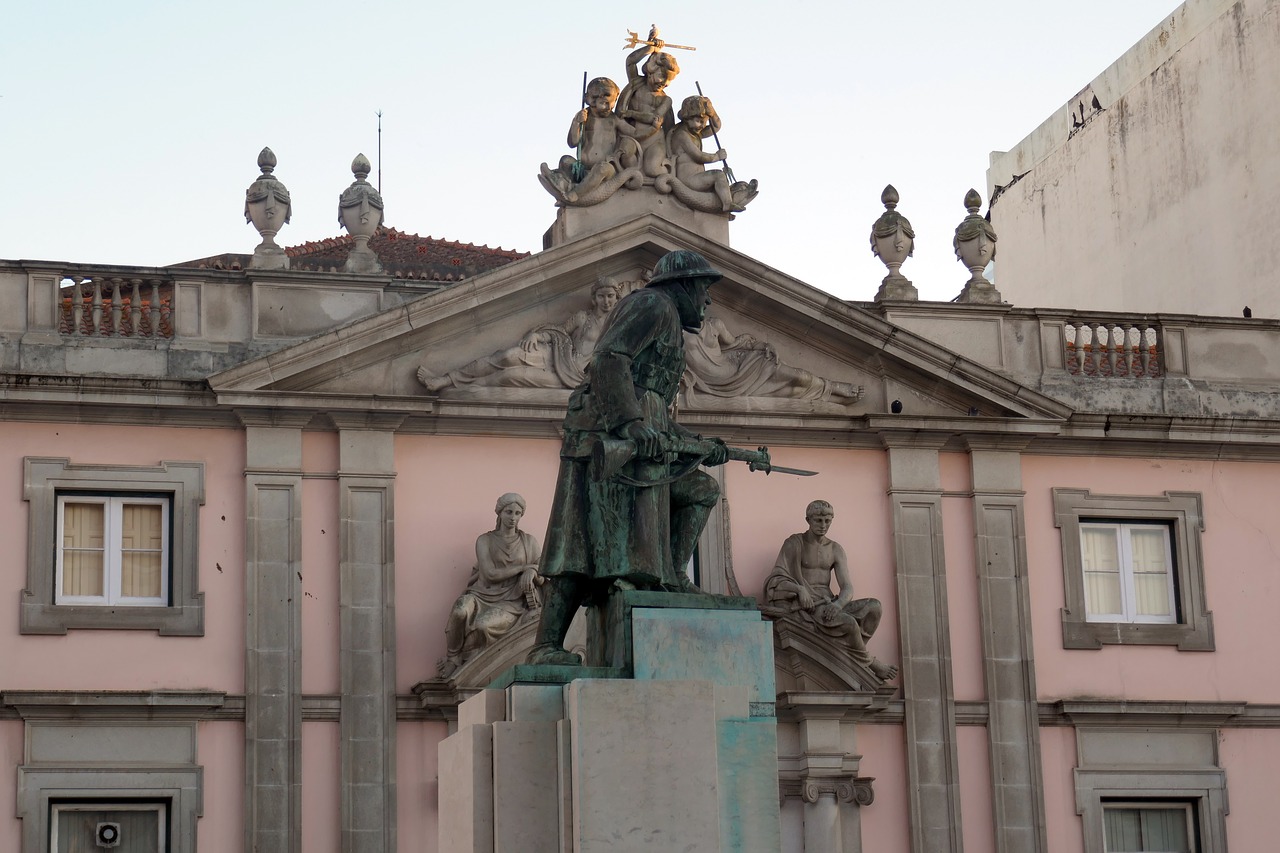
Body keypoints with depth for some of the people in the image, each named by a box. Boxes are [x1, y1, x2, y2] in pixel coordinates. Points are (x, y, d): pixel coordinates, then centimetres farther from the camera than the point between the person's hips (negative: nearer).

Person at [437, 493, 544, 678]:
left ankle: (456, 661, -11)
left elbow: (541, 580, 13)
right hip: (482, 595, 1)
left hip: (510, 602, 0)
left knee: (482, 624, -35)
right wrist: (523, 567, -6)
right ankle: (452, 658, -17)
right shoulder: (485, 540, 7)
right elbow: (490, 574, -6)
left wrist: (532, 572, -11)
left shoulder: (529, 542, 12)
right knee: (461, 609, -37)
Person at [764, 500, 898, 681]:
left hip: (829, 604, 6)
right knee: (849, 622, -31)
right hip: (806, 606, -5)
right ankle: (869, 665, -10)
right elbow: (777, 579, -5)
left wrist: (838, 604, -19)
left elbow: (847, 587, 5)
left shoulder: (835, 549, 16)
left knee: (874, 606, -19)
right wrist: (800, 589, -25)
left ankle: (851, 656, -23)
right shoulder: (794, 543, 4)